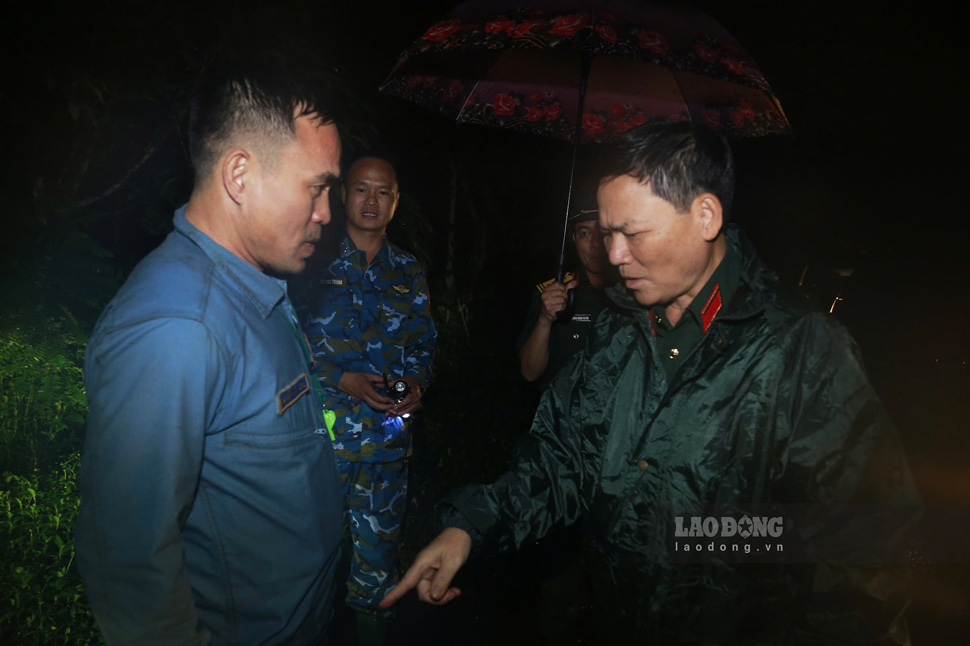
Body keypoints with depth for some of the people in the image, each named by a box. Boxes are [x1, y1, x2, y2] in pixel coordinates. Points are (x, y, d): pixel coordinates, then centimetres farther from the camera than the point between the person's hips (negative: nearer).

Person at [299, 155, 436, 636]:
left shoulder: (408, 272, 9)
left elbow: (424, 342, 14)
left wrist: (416, 382, -6)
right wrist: (344, 380, -15)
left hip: (388, 432, 3)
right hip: (325, 429, -2)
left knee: (379, 539, 12)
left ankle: (370, 620, 34)